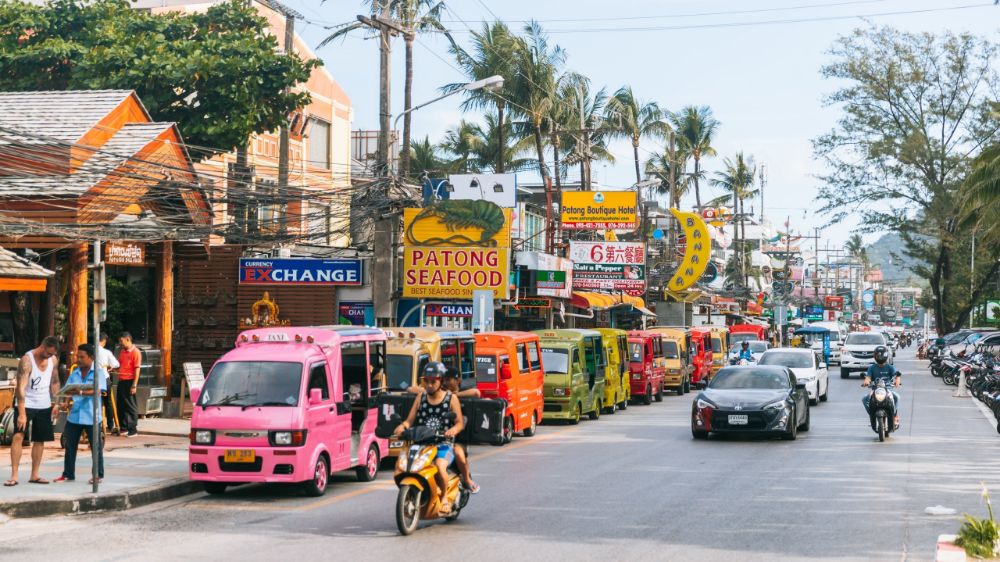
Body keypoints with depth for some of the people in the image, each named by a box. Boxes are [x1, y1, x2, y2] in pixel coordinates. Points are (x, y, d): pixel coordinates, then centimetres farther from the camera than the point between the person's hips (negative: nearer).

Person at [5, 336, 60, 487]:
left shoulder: (53, 360, -2)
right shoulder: (27, 360, -21)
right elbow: (21, 387, -26)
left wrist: (56, 403, 4)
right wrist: (22, 414, -31)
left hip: (44, 406, 6)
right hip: (26, 404, -6)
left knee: (40, 440, 8)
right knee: (18, 436, -15)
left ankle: (34, 475, 16)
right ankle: (14, 476, -15)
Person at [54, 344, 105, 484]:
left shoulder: (97, 373, -5)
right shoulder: (74, 374, 10)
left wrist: (81, 393, -32)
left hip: (91, 416, -5)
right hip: (74, 415, 5)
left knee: (96, 446, 4)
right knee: (70, 445, 8)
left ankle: (99, 475, 13)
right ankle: (68, 474, 18)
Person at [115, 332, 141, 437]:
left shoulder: (135, 352, -9)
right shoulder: (122, 352, 14)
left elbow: (137, 369, -13)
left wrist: (134, 385, -17)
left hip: (129, 381, -8)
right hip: (121, 381, 8)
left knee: (130, 406, -3)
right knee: (120, 405, 12)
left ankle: (133, 430, 1)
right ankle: (123, 428, 22)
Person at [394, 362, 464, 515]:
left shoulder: (451, 398, 6)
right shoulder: (421, 398, 14)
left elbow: (460, 422, 3)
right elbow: (410, 419, 9)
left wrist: (453, 429, -20)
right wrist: (403, 426, -14)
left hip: (444, 444, -3)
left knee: (440, 465, -34)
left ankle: (445, 497, -9)